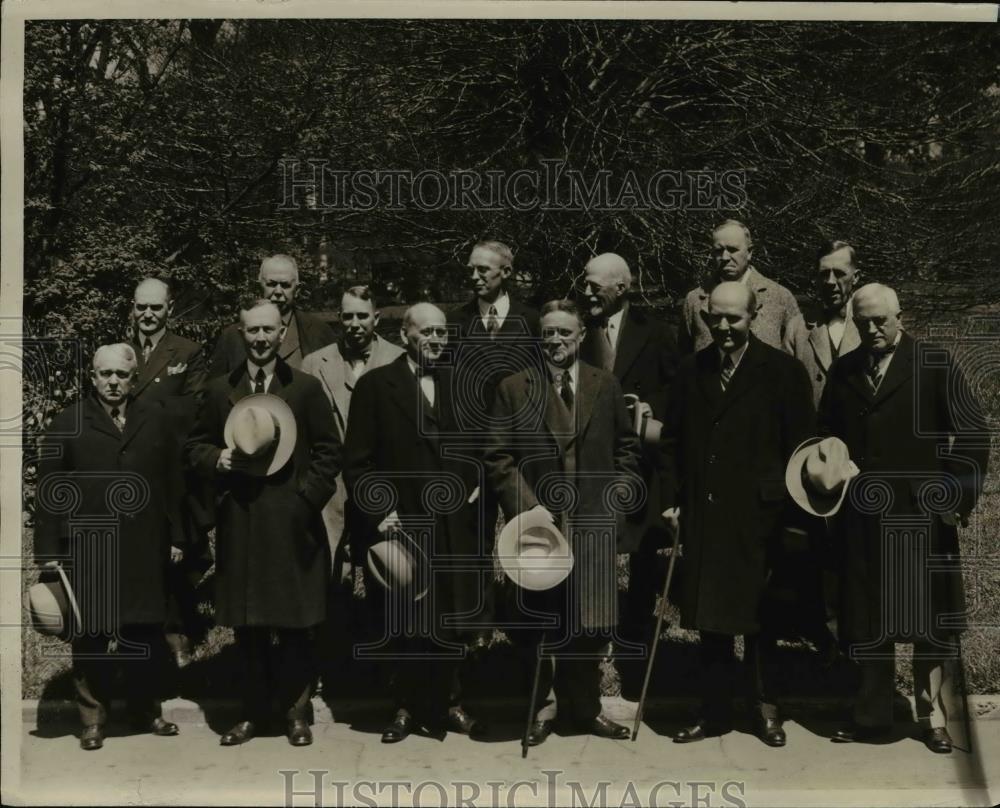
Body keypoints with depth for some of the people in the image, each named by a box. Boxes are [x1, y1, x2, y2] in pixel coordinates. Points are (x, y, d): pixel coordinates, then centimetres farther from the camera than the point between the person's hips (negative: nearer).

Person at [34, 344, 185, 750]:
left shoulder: (155, 419, 8)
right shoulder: (67, 424, 2)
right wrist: (48, 551, -4)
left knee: (147, 635, 10)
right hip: (88, 553, -2)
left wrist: (175, 536, 5)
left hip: (146, 550, 2)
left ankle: (146, 709, 25)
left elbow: (172, 482, 8)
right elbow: (49, 491, 0)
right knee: (90, 637, 4)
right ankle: (93, 717, 17)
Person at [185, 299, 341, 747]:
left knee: (295, 622, 2)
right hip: (239, 521, 2)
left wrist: (308, 496, -7)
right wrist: (216, 458, -7)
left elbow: (328, 451, 4)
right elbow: (194, 446, 14)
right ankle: (253, 710, 17)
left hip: (291, 521, -2)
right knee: (246, 622, 6)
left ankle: (296, 711, 14)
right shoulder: (218, 391, 10)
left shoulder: (306, 388, 5)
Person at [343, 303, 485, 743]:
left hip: (454, 524, 3)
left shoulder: (460, 384, 11)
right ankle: (406, 707, 21)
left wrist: (476, 484, 6)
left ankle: (446, 701, 23)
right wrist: (378, 512, -12)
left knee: (451, 619, 7)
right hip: (400, 524, -3)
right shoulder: (375, 385, -2)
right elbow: (357, 461, -5)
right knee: (403, 624, 7)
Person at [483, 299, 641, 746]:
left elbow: (626, 447, 13)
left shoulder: (606, 385, 8)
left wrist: (617, 497, 1)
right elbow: (499, 457, -2)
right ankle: (538, 706, 23)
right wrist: (528, 508, -11)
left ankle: (584, 708, 22)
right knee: (537, 625, 7)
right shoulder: (513, 388, 1)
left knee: (589, 624, 6)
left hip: (594, 524, 2)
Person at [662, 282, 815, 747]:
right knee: (709, 618, 9)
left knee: (757, 615, 7)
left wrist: (789, 507, -8)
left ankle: (764, 708, 22)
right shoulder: (691, 370, 9)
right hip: (702, 513, 4)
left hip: (757, 515, -4)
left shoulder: (782, 371, -4)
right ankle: (714, 711, 20)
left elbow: (800, 445, -4)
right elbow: (673, 440, 13)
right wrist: (672, 497, 5)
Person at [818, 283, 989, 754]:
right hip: (861, 517, 3)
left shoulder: (936, 365, -3)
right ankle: (872, 714, 21)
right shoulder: (843, 371, 9)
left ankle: (935, 717, 16)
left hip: (922, 516, -3)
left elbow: (974, 435, -4)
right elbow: (826, 433, 17)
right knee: (868, 622, 10)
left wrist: (959, 497, -8)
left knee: (930, 621, 4)